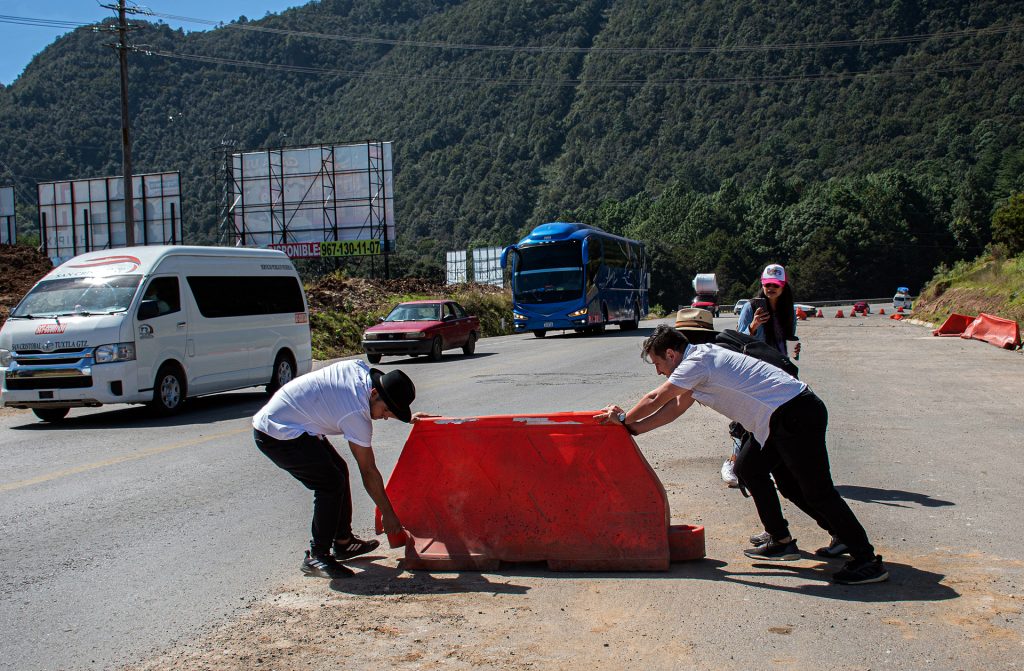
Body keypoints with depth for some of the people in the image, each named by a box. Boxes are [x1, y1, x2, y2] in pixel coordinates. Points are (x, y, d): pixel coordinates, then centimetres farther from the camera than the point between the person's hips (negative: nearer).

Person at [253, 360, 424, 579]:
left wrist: (408, 418, 19)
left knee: (338, 470, 12)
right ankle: (316, 557, -5)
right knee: (331, 483, -16)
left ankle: (343, 542, 23)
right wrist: (388, 514, -5)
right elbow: (368, 472, -15)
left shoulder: (360, 368, -4)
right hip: (276, 435, -10)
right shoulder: (357, 416, -25)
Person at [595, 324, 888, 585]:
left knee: (817, 491, -7)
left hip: (797, 417, -10)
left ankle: (868, 560, -2)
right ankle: (782, 541, 24)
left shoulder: (697, 362, -13)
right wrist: (634, 426, 20)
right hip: (786, 416, 10)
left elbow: (655, 399, -6)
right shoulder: (703, 359, 18)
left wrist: (625, 419, 10)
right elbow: (677, 406, 22)